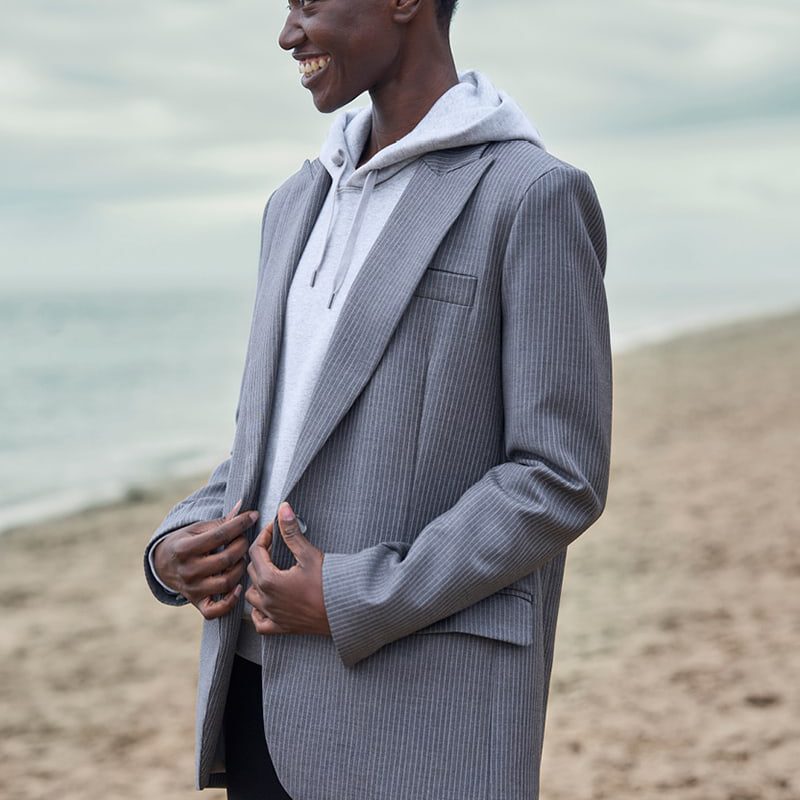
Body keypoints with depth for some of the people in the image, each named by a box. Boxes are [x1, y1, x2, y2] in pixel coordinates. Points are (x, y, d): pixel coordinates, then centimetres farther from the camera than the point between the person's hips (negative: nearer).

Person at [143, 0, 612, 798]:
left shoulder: (535, 196, -8)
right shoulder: (302, 203, 15)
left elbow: (561, 480, -11)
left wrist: (352, 600, -17)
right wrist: (176, 549, 1)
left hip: (423, 713, -7)